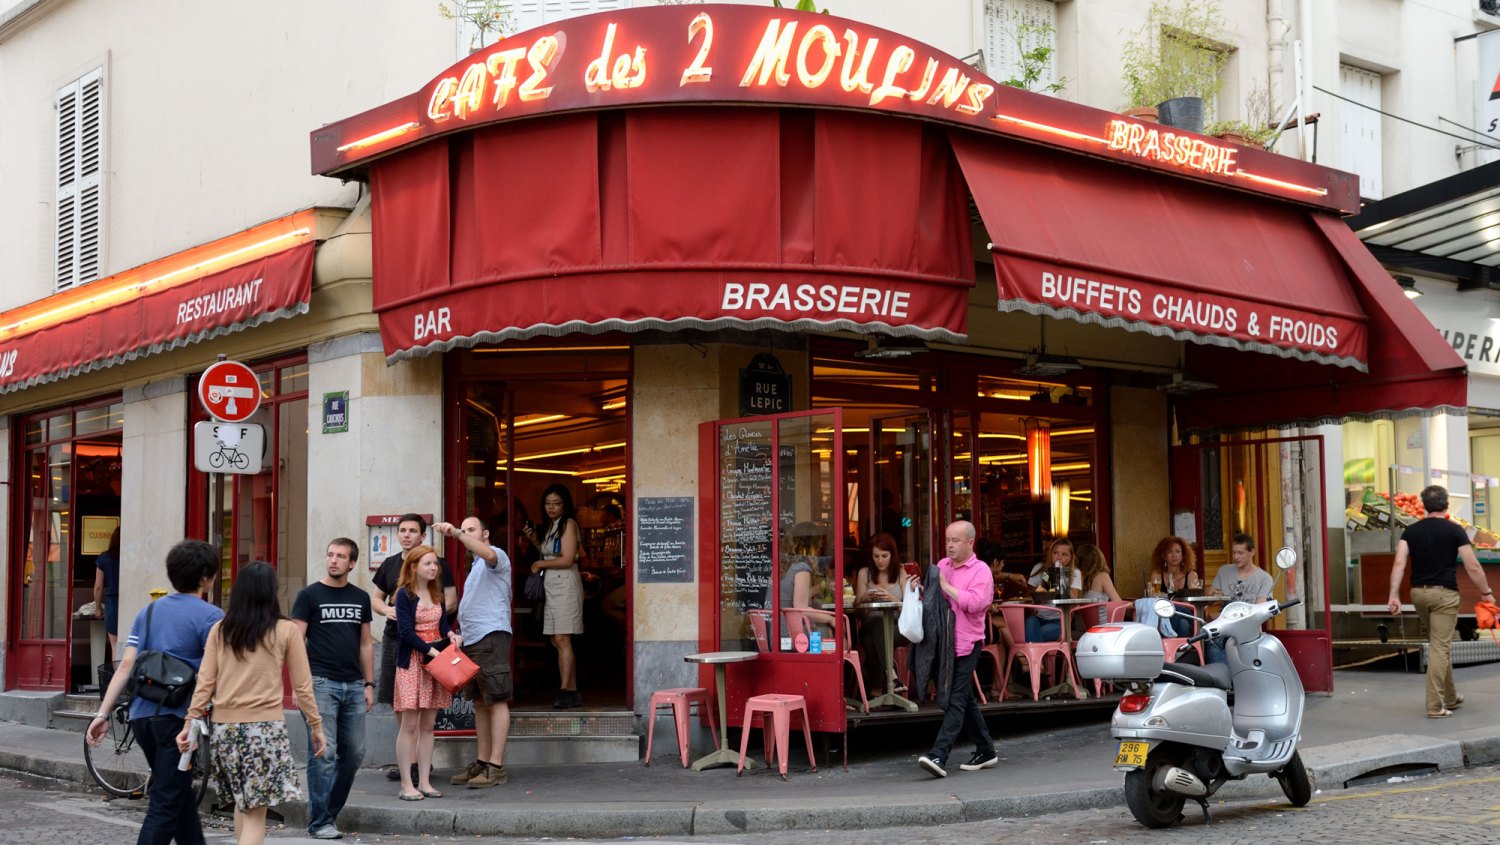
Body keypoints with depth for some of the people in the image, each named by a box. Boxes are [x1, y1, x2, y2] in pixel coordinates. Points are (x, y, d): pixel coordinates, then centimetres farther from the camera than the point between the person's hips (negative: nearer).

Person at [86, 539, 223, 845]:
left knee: (180, 794, 21)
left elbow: (126, 664, 5)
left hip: (142, 715, 7)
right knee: (165, 804, -3)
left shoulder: (150, 611, 11)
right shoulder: (209, 616, -8)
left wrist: (103, 713, 3)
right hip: (177, 718, -7)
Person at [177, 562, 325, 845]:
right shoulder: (286, 630, -3)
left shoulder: (220, 630, 5)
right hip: (265, 726, -4)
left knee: (242, 802, 21)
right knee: (255, 812, -2)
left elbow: (205, 682, 1)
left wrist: (191, 722, 5)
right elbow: (302, 686, -1)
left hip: (225, 727, 4)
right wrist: (316, 725, 8)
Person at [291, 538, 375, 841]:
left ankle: (331, 811, 20)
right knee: (323, 753, -6)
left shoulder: (360, 598, 13)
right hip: (321, 683, -5)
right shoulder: (309, 595, 0)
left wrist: (369, 684, 11)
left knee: (354, 753, 6)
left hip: (353, 685, 5)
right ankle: (320, 822, 1)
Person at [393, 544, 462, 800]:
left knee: (428, 724, 8)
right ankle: (406, 784, 1)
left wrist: (450, 634, -9)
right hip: (412, 662, -6)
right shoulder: (405, 595, -8)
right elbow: (406, 631, -14)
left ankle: (424, 782, 13)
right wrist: (432, 650, -19)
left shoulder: (437, 593, 12)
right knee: (409, 724, -4)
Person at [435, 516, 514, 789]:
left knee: (496, 700, -9)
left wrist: (456, 533, -36)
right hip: (471, 640, 10)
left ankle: (496, 766, -11)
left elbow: (488, 554, -29)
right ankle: (481, 762, 16)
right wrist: (459, 630, 19)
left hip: (491, 636, -10)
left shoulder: (496, 556, -3)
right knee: (480, 703, 11)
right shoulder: (475, 565, 26)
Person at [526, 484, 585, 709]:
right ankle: (573, 692, 7)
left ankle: (565, 691, -17)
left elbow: (567, 560, -12)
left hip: (565, 585, -8)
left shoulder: (569, 524, -5)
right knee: (557, 642, 4)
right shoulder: (549, 526, 20)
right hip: (550, 586, 8)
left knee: (562, 639, -14)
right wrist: (535, 541, 9)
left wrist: (540, 564, -2)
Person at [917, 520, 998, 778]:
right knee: (965, 699, 15)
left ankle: (939, 756, -19)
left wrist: (947, 587, -16)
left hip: (966, 644, -8)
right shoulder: (942, 565, 14)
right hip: (944, 642, 8)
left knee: (956, 700, -12)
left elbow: (975, 603, -21)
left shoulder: (981, 571, -6)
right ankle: (985, 750, 26)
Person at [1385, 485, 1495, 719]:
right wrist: (1486, 593, 6)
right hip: (1444, 594, -5)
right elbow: (1473, 567, -6)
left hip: (1419, 592, 5)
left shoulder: (1411, 531, 4)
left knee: (1440, 646, 20)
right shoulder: (1454, 530, -6)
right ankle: (1435, 706, -9)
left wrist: (1394, 595, -8)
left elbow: (1399, 564, -6)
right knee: (1440, 648, -5)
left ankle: (1450, 697, 31)